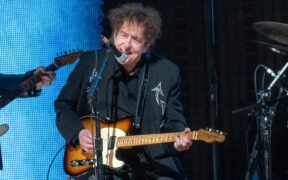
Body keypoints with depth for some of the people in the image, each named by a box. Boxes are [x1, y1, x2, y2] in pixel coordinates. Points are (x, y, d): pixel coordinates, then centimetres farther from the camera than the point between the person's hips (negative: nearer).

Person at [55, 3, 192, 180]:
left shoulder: (167, 72, 1)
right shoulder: (90, 62, 0)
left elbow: (173, 119, 4)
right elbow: (64, 104, 9)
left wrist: (179, 136, -18)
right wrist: (78, 132, -7)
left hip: (152, 163, 1)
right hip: (99, 161, -1)